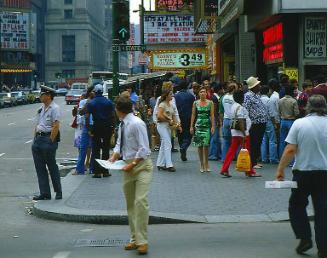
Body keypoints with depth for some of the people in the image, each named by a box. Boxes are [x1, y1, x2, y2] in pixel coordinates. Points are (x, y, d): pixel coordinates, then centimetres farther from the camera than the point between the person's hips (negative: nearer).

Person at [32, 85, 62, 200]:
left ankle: (58, 192, 11)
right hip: (38, 138, 8)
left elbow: (56, 126, -16)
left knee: (52, 167, 0)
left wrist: (50, 141, -19)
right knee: (40, 168, 7)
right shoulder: (41, 109, 16)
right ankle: (44, 193, 12)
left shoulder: (54, 108, -9)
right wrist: (35, 138, 13)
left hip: (48, 138, -8)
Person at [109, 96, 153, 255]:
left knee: (140, 201, -17)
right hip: (129, 166, 9)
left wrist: (132, 164, -20)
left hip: (142, 166, -9)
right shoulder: (122, 124, 6)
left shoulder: (136, 124, -18)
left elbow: (143, 149, -19)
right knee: (130, 204, 12)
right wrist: (114, 157, 0)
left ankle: (142, 241, -12)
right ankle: (135, 239, 22)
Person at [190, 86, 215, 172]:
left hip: (207, 125, -1)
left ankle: (206, 164, 0)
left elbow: (212, 115, 3)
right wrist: (191, 126, 4)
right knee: (199, 145, 1)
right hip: (198, 125, 1)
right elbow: (193, 115, 8)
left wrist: (213, 126, -4)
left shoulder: (210, 103, 4)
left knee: (206, 144, -11)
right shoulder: (195, 103, 6)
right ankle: (202, 164, 10)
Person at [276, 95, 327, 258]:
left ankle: (305, 238, 6)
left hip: (303, 172, -2)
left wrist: (281, 169, -3)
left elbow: (290, 150, -12)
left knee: (296, 205, 17)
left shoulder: (299, 123, -8)